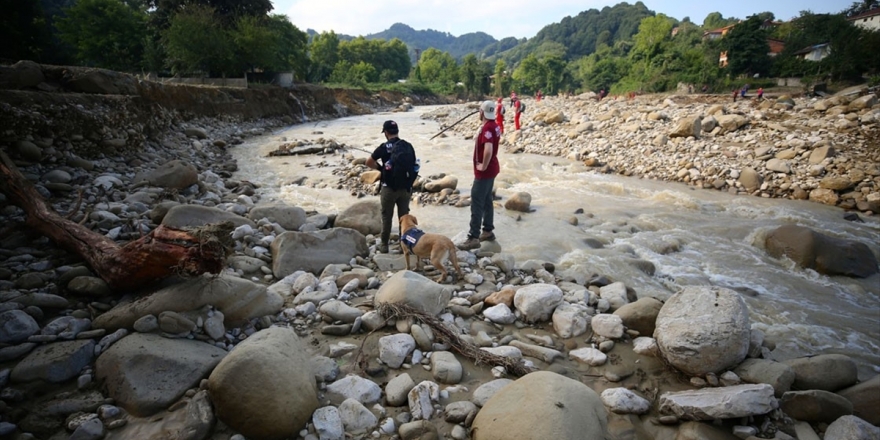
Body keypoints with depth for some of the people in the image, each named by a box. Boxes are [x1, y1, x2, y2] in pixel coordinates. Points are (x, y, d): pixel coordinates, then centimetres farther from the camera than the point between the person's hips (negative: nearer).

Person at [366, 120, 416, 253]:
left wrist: (379, 167, 8)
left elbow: (369, 162, -9)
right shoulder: (408, 146, 2)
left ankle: (384, 245, 16)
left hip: (389, 188, -3)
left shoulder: (384, 147, -11)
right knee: (404, 216, 12)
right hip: (405, 187, 4)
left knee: (386, 217, 8)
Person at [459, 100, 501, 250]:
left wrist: (483, 166, -23)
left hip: (484, 171, -10)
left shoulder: (487, 128, -22)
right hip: (491, 169, 10)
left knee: (476, 204, -7)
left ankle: (473, 238, -4)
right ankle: (488, 231, 27)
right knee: (487, 201, 17)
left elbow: (488, 150, -36)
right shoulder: (494, 126, 8)